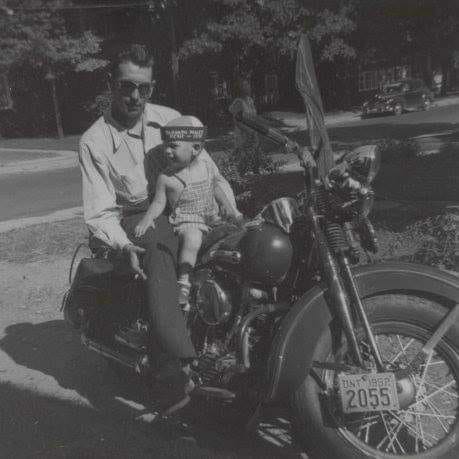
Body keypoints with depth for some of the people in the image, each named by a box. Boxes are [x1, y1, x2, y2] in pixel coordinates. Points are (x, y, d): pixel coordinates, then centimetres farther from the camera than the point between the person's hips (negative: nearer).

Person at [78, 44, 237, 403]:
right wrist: (125, 246, -25)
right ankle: (180, 359, -35)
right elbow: (99, 212, -6)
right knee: (158, 246, -36)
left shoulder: (169, 119, 5)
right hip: (135, 218, -4)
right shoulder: (94, 142, -4)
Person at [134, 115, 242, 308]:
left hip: (211, 218, 5)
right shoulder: (166, 178, -7)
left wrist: (230, 209, 16)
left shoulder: (208, 167, 1)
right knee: (192, 239, -33)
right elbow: (159, 202, -4)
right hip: (186, 220, -5)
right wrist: (148, 217, -21)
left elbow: (216, 188, 16)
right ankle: (183, 281, -25)